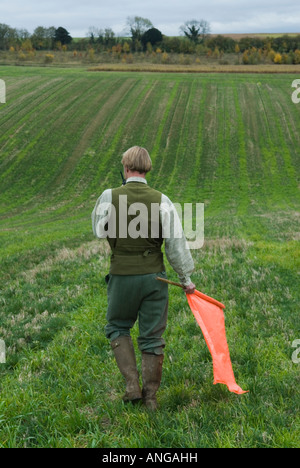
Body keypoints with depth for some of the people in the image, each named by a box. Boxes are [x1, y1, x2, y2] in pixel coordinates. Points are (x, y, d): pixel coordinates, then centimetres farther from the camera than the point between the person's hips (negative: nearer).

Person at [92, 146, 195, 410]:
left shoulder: (109, 197, -8)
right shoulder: (161, 201, -6)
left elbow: (99, 231, 8)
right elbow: (176, 242, -5)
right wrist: (186, 278, 6)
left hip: (122, 276, -1)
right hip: (154, 276, 1)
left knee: (118, 328, 20)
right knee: (152, 337, 11)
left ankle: (133, 385, 8)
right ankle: (150, 397, 19)